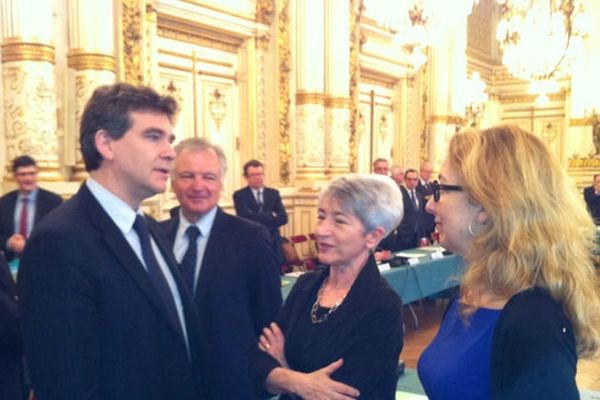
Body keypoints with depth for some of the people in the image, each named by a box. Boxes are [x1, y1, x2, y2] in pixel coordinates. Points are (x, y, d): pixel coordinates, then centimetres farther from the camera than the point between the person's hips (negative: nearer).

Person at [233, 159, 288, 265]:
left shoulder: (274, 193, 10)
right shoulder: (239, 195, -2)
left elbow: (283, 218, -1)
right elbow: (247, 217, -18)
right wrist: (271, 216, -9)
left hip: (273, 244, 4)